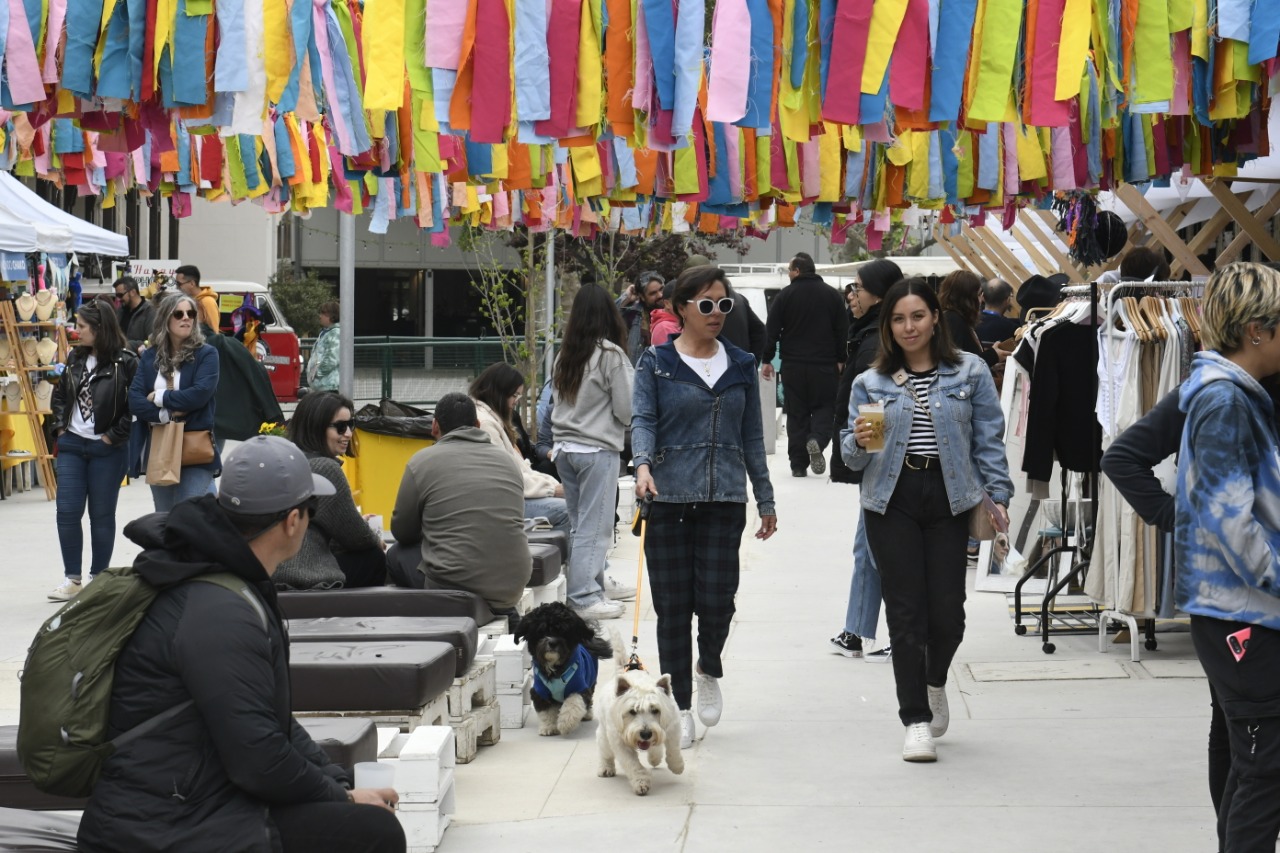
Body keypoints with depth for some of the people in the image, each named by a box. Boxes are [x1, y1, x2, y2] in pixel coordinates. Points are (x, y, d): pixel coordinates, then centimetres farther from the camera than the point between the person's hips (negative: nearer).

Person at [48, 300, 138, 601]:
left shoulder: (125, 362, -13)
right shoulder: (75, 358, 7)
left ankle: (98, 579, 16)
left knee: (102, 515, 5)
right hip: (72, 445, 5)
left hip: (106, 449, -5)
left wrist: (113, 436, -14)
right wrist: (60, 426, 7)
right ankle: (72, 579, 8)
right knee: (67, 512, 0)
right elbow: (60, 393, 19)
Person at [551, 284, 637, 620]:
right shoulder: (611, 355, -13)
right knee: (593, 525, -3)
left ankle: (597, 583, 28)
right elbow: (626, 409, -10)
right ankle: (583, 597, -4)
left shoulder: (564, 355, 6)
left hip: (564, 447, 7)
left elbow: (557, 402, 12)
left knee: (580, 522, 15)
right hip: (598, 449, -7)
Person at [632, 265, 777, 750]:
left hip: (724, 499, 2)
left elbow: (752, 436, 15)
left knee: (716, 599, -8)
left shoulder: (741, 366, 12)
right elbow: (643, 420, -7)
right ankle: (681, 706, 12)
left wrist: (765, 499, 15)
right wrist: (643, 464, -27)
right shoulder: (656, 364, 3)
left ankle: (709, 669, 24)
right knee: (673, 605, 0)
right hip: (670, 497, -2)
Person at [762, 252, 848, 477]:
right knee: (825, 407, 10)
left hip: (793, 366, 0)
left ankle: (798, 464, 4)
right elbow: (843, 330, 5)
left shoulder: (785, 295, -2)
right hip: (825, 365, 0)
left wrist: (767, 360, 3)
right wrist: (840, 360, 11)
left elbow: (772, 330, -3)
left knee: (796, 413, 6)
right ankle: (817, 440, -20)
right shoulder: (832, 294, 4)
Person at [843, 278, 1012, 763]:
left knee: (947, 612, -1)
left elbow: (988, 438, 5)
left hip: (949, 500, -1)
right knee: (906, 612, -3)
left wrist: (997, 494, -3)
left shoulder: (969, 372, 5)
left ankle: (935, 682, 32)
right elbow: (852, 457, 9)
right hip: (891, 503, 1)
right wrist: (860, 441, -13)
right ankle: (916, 722, 2)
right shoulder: (871, 383, 8)